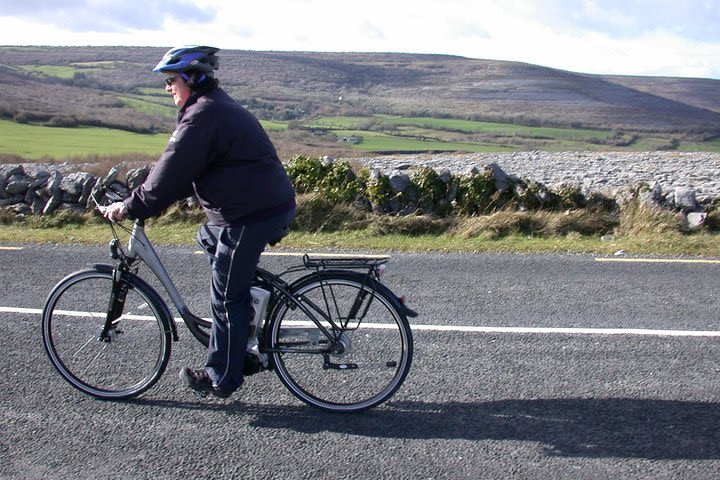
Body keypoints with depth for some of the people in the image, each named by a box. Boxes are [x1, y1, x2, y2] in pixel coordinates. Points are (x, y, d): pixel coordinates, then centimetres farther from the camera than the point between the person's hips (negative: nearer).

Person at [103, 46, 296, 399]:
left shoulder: (204, 114, -14)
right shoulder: (220, 107, 19)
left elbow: (173, 170, -17)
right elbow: (186, 170, 22)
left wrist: (131, 207, -7)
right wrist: (143, 202, 18)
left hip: (252, 215, -10)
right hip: (271, 204, 10)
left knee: (226, 297, 0)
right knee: (208, 239, 29)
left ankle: (221, 379, 12)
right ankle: (252, 311, 27)